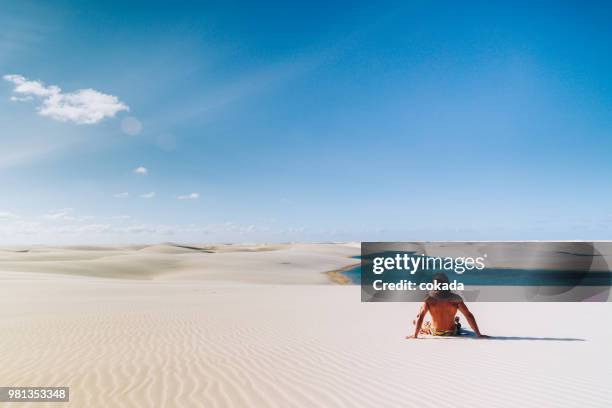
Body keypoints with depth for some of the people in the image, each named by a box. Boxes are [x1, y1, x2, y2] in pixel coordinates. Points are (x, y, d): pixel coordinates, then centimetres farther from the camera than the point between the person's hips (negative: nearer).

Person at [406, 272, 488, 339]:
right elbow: (469, 316, -14)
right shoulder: (456, 299, -16)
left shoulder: (429, 299, -19)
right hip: (452, 333, 3)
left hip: (434, 332, -3)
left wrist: (415, 335, -18)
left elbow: (420, 317, -23)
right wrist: (478, 334, -8)